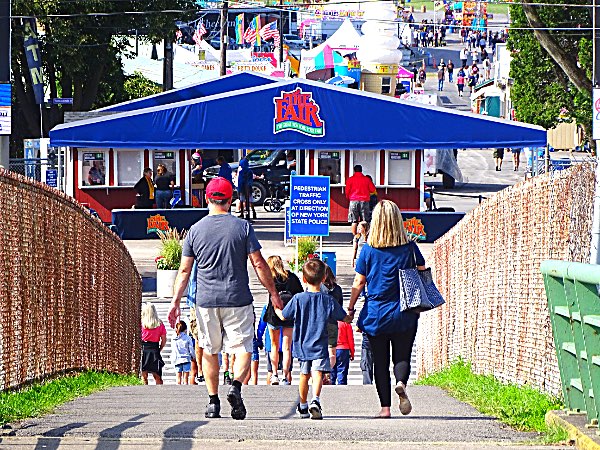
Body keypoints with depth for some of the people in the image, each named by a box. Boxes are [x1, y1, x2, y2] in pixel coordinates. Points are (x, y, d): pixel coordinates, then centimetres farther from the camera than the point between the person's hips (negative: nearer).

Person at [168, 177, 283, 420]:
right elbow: (259, 264, -3)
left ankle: (213, 402, 11)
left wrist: (176, 301, 10)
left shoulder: (195, 230, 3)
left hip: (206, 300, 2)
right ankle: (236, 385, -24)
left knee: (210, 352, 12)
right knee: (243, 348, 1)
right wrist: (273, 293, 5)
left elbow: (184, 270, 4)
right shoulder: (242, 227, -2)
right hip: (238, 299, -2)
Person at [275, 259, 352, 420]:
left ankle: (303, 406, 30)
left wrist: (276, 308, 24)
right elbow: (346, 319, 5)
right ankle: (315, 400, -33)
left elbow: (283, 316, 4)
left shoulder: (298, 299, -7)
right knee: (318, 373, -10)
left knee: (304, 375, 17)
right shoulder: (328, 301, -5)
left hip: (302, 346, 2)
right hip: (320, 346, -2)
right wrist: (351, 316, 29)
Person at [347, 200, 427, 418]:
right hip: (404, 315, 0)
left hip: (375, 314, 0)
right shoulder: (410, 248, -3)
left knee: (380, 362, 8)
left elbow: (358, 283, 0)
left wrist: (350, 308, 11)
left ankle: (385, 406, 3)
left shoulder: (369, 249, -4)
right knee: (402, 357, 9)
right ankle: (401, 383, -22)